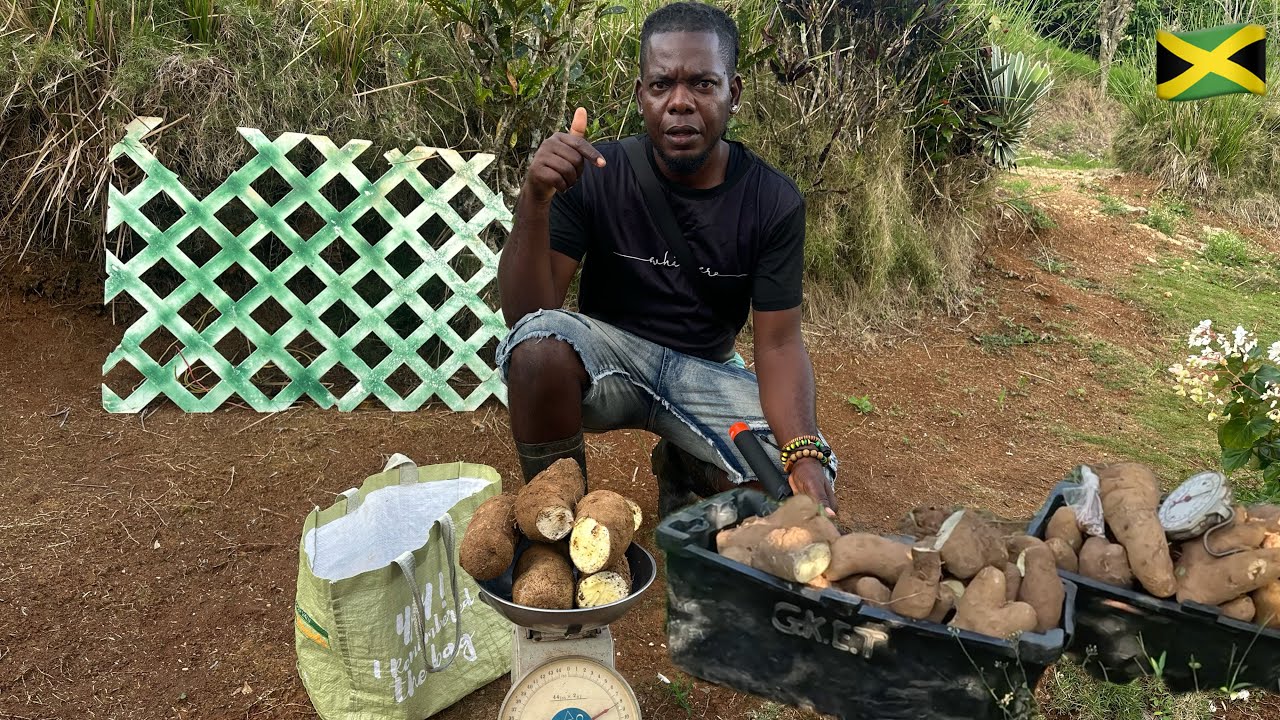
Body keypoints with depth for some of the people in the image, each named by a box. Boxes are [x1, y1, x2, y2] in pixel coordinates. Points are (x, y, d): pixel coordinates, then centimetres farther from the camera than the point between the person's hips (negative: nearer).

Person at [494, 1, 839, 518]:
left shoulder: (774, 201, -10)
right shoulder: (596, 175, -14)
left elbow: (778, 344, -10)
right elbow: (526, 316, -17)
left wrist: (806, 453, -28)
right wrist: (534, 200, -34)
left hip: (707, 372, 2)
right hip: (610, 353, -2)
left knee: (808, 486, -18)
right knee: (540, 344, -35)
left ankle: (681, 470, 15)